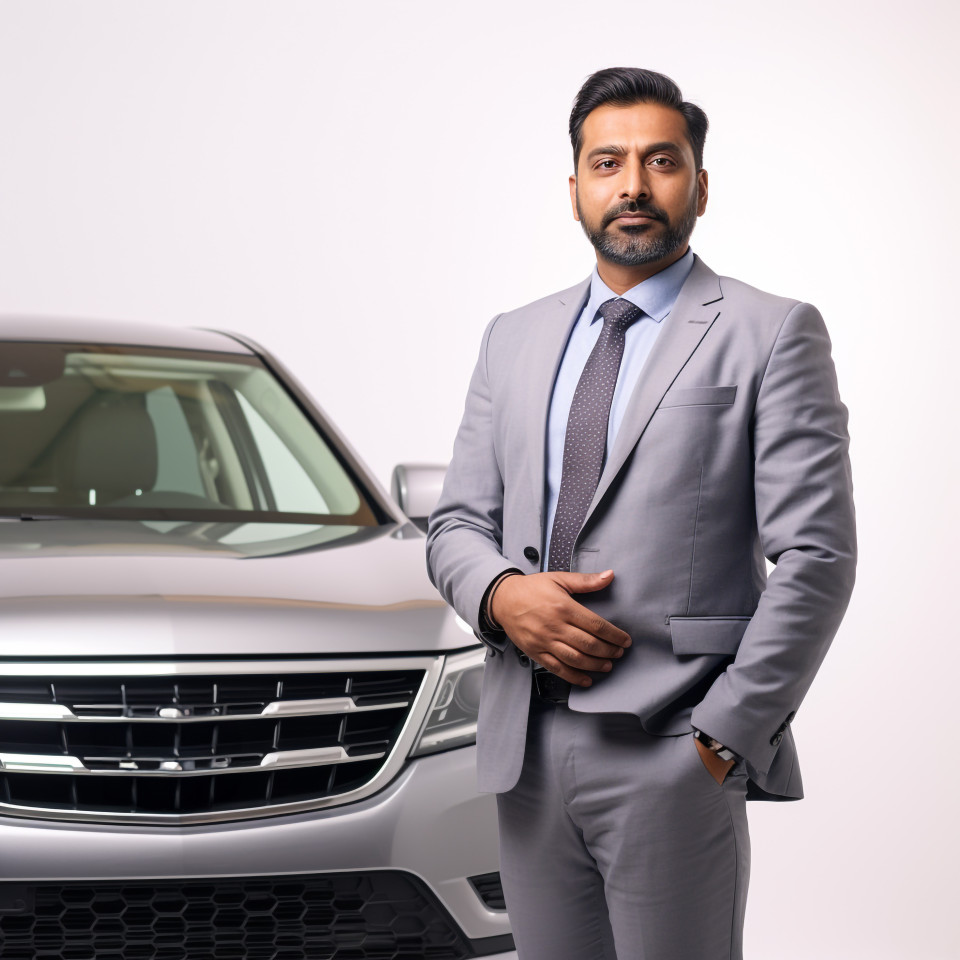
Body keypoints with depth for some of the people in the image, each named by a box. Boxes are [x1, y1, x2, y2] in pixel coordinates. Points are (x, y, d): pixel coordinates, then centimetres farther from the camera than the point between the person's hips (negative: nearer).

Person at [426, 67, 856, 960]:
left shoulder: (770, 334, -1)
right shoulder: (513, 339, 16)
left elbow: (815, 557, -7)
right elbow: (456, 523, 17)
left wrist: (726, 737, -12)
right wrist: (500, 593, -6)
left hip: (672, 755, -4)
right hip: (525, 752, 5)